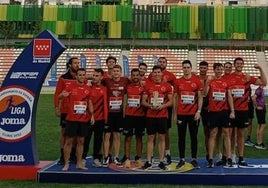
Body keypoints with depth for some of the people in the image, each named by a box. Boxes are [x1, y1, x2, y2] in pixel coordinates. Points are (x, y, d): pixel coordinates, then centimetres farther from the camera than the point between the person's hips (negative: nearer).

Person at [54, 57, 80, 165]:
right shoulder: (63, 78, -2)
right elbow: (57, 94, -3)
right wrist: (57, 108, -9)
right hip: (65, 110, -2)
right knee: (64, 132, 4)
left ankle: (73, 156, 18)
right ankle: (62, 156, 11)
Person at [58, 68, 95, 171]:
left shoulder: (88, 88, 7)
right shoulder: (70, 86, -3)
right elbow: (59, 97, -7)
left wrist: (92, 115, 8)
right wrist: (63, 95, -30)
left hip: (84, 119, 4)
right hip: (71, 119, -3)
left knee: (81, 141, 8)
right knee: (69, 141, 1)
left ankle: (79, 163, 18)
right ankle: (66, 164, 10)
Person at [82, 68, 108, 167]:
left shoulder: (104, 89, 2)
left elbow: (105, 104, 6)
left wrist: (105, 118, 5)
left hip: (100, 118, 1)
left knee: (98, 139, 9)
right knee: (86, 139, 5)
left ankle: (96, 159, 19)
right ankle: (83, 158, 14)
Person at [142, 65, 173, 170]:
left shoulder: (167, 86, 3)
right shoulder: (148, 85, 5)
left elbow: (171, 101, 3)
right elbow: (143, 101, 5)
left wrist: (162, 106, -14)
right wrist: (150, 106, -13)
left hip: (163, 115, 0)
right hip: (150, 116, 0)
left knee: (162, 138, 4)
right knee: (150, 138, 4)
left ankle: (161, 161, 11)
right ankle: (148, 161, 10)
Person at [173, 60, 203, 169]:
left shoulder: (197, 81, -1)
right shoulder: (178, 82, 4)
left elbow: (200, 97, 0)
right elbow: (175, 98, 7)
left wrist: (198, 111, -8)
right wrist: (175, 114, 4)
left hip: (193, 114, -1)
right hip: (181, 114, 1)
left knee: (193, 137, 6)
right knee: (181, 137, 6)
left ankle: (194, 159, 16)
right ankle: (182, 159, 16)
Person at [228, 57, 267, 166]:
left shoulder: (247, 78, 6)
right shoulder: (229, 78, -1)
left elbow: (264, 83, 4)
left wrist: (260, 69, -3)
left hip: (243, 110, 3)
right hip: (231, 110, -2)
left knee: (241, 134, 9)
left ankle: (241, 158, 14)